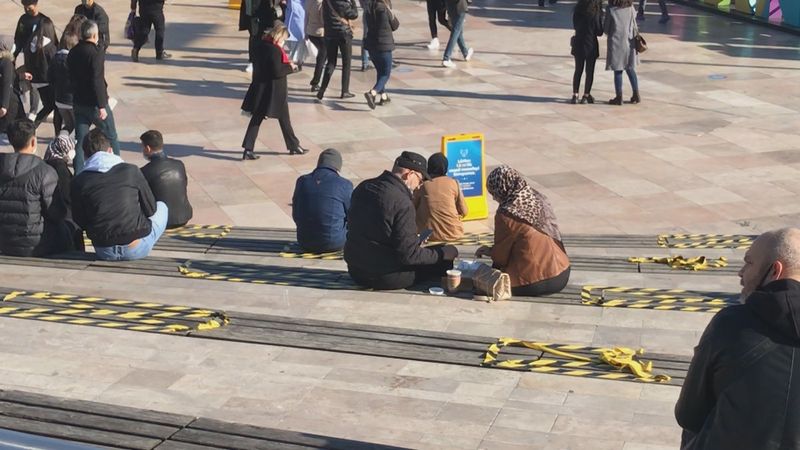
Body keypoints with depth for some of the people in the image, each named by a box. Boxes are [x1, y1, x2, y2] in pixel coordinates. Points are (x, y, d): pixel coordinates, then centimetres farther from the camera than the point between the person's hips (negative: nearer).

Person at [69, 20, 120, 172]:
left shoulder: (73, 53, 5)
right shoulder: (96, 53, -18)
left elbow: (71, 77, 13)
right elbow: (97, 81, -24)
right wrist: (102, 106, -21)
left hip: (78, 103, 6)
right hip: (94, 104, -6)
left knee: (80, 141, 8)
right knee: (111, 137, 11)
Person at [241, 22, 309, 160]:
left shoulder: (261, 46, 6)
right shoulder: (275, 50, -20)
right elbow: (277, 71, -24)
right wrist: (290, 67, -8)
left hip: (261, 90, 7)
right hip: (275, 91, -7)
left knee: (256, 118, 8)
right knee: (284, 119, 9)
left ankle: (248, 149, 3)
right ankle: (294, 146, 23)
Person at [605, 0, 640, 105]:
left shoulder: (611, 10, -13)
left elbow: (605, 28, -4)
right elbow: (634, 26, 5)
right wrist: (636, 39, 16)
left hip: (616, 43, -4)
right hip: (629, 43, 4)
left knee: (618, 71, 4)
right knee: (630, 69, 16)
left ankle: (619, 97, 6)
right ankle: (636, 95, 19)